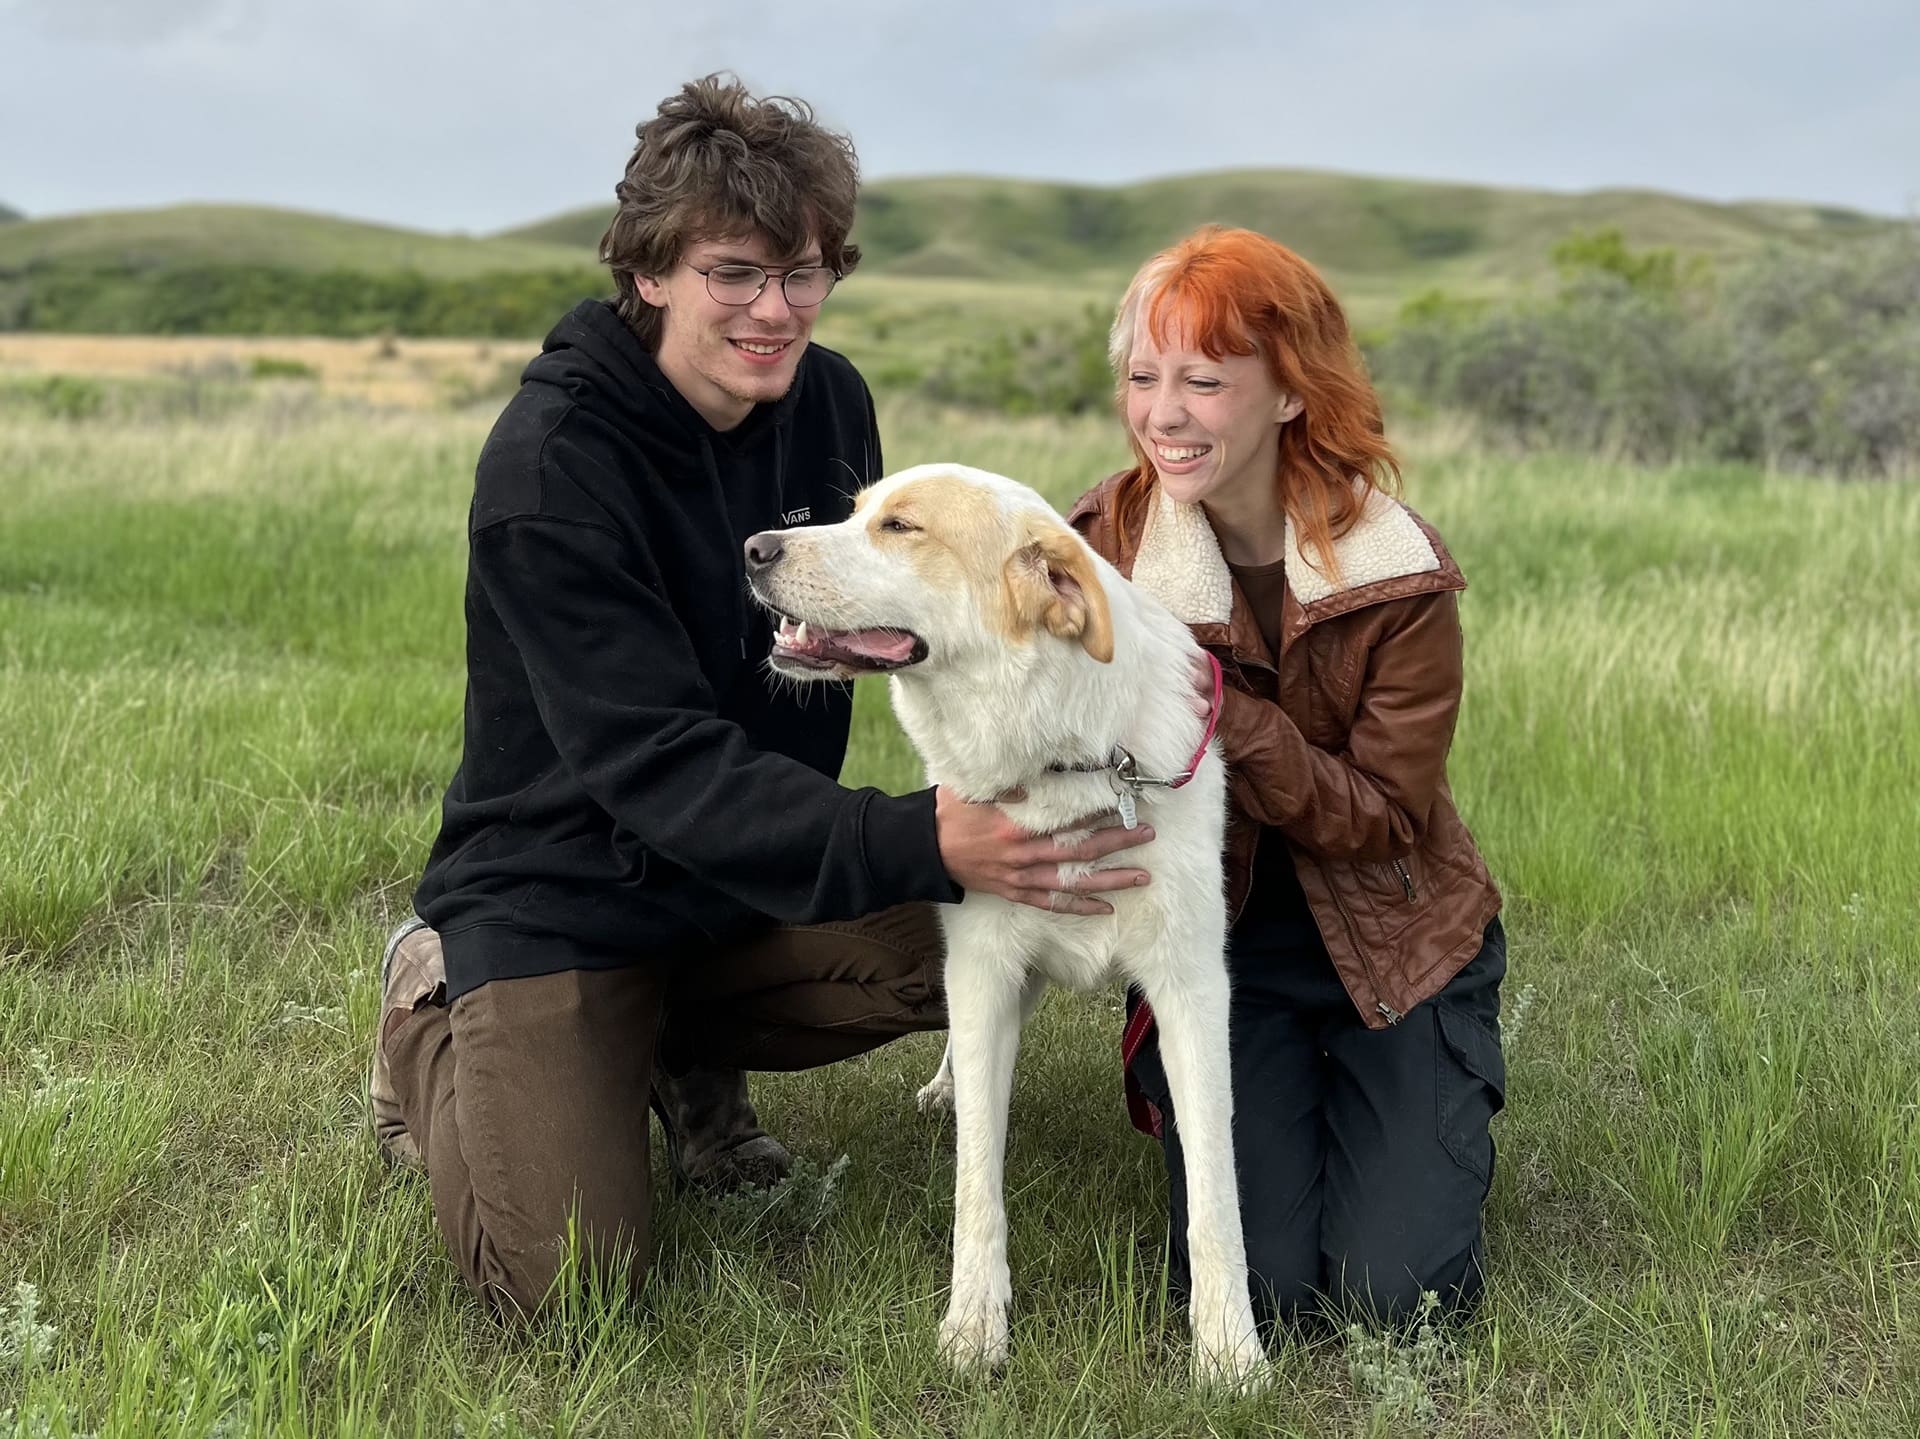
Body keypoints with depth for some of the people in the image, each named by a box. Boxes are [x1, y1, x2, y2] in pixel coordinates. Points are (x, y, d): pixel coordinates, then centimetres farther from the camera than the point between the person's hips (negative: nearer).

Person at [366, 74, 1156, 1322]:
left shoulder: (828, 400, -4)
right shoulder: (552, 461, -23)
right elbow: (658, 764, -31)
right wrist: (920, 844, -44)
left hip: (753, 881, 6)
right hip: (560, 896, -6)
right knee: (570, 1289, -18)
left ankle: (688, 1050, 8)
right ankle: (434, 1024, 13)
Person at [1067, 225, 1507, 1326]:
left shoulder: (1401, 575, -16)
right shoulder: (1108, 544, -11)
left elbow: (1385, 819, -15)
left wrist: (1224, 716, -29)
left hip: (1391, 946, -1)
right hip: (1213, 943, 1)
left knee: (1398, 1293, -11)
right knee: (1252, 1286, -13)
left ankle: (1431, 1117, 22)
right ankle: (1283, 1108, 20)